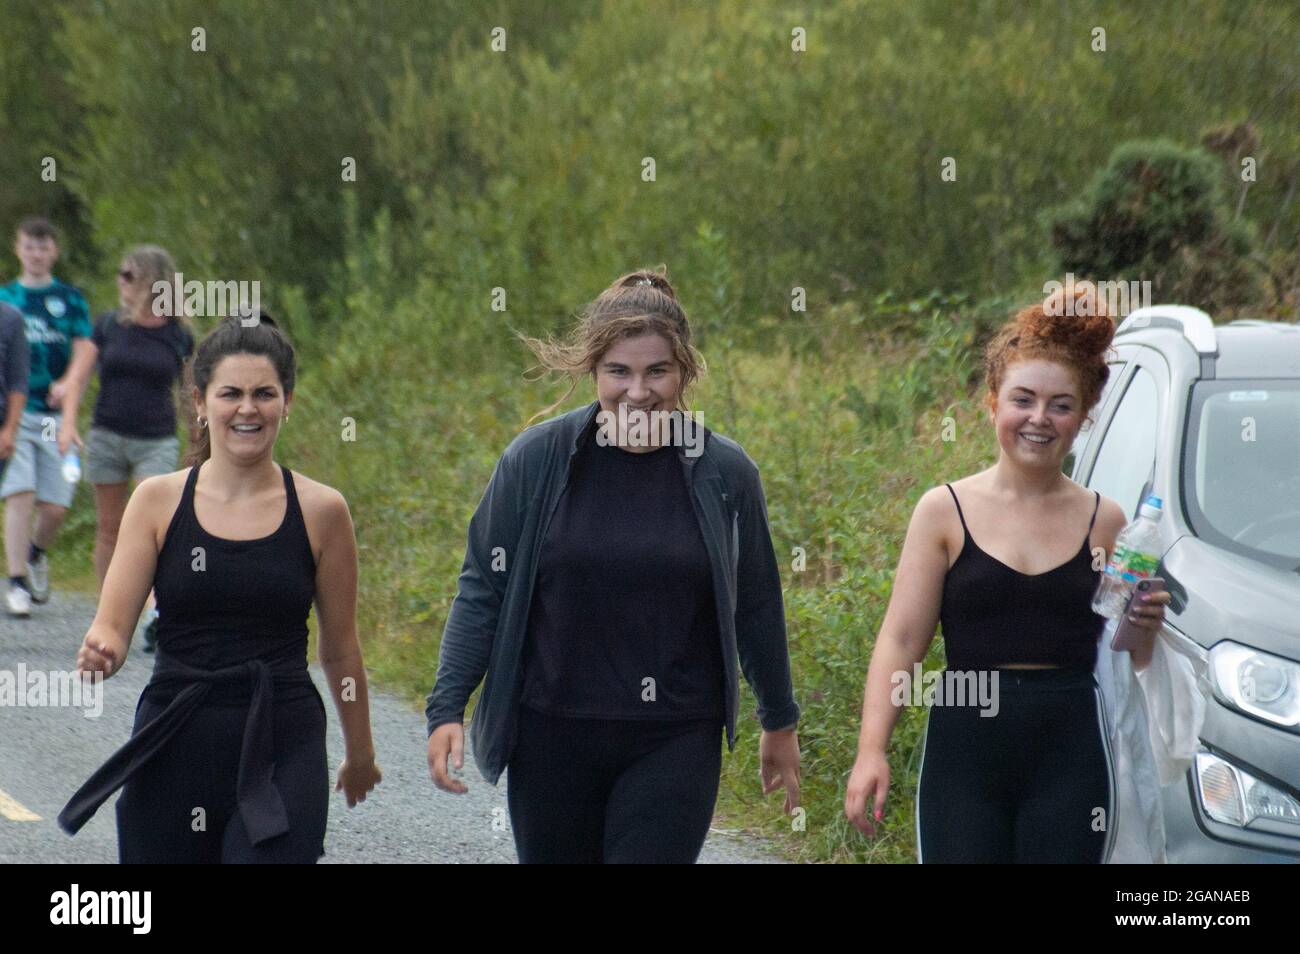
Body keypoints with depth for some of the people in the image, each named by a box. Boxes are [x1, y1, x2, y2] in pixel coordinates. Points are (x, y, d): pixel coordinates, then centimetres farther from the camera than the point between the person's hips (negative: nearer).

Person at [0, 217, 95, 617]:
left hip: (55, 415, 1)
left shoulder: (70, 299, 9)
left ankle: (36, 553, 29)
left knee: (55, 506, -2)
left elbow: (84, 350, 3)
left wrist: (69, 382, -16)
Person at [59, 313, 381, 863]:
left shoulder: (320, 511, 0)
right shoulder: (158, 501, 2)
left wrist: (360, 752, 17)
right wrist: (99, 653, -25)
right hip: (173, 749, 2)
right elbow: (111, 626, -3)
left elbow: (340, 650, 9)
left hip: (282, 754, -2)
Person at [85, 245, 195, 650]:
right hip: (107, 436, 2)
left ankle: (154, 613, -22)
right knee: (109, 527, 7)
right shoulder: (108, 326, 3)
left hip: (157, 442, -2)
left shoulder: (179, 335, 0)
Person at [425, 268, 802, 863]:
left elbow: (756, 606, 9)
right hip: (552, 737, 1)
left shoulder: (724, 473, -2)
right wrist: (447, 708, -5)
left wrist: (779, 723, 17)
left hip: (674, 746, -1)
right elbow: (482, 590, 2)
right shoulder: (536, 461, -3)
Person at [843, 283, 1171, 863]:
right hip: (965, 753, -1)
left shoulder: (1103, 521, 7)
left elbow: (1134, 659, 15)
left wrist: (1146, 625, -8)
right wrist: (871, 749, -14)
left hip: (1069, 756, 1)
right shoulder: (945, 511, 2)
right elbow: (901, 639, -4)